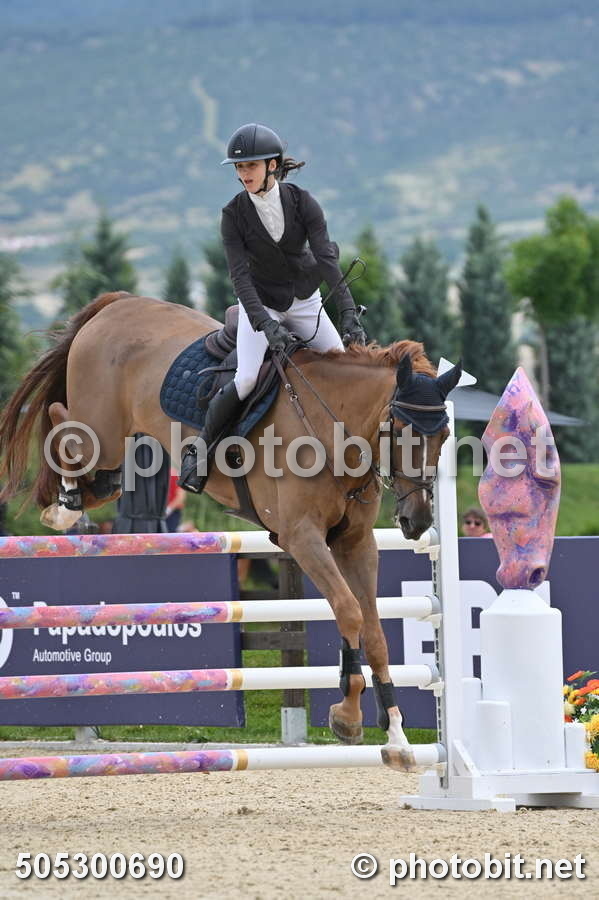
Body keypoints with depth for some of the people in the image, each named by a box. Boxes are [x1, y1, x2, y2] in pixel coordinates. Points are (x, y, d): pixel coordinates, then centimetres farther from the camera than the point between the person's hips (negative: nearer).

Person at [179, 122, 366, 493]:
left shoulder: (302, 202, -15)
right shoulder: (234, 215, -16)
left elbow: (327, 259, -23)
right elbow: (240, 276, -23)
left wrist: (349, 313, -33)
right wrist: (267, 326, -37)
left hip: (305, 302, 2)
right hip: (261, 305, -2)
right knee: (247, 379, -21)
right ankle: (200, 446, -5)